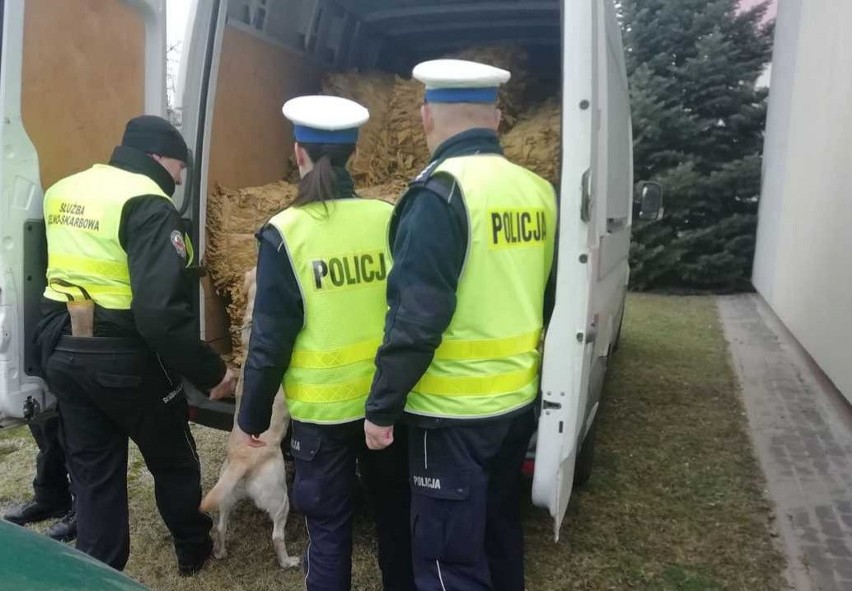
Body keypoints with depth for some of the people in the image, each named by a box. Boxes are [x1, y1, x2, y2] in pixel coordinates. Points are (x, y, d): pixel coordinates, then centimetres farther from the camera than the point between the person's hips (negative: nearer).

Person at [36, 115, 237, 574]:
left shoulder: (62, 191, 8)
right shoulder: (147, 203, -18)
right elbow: (161, 311, -27)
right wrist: (210, 372, -20)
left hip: (61, 350, 7)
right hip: (124, 356, -6)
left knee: (92, 472, 18)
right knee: (173, 460, 17)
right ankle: (194, 552, 37)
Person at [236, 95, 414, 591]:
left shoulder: (286, 234, -13)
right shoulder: (389, 219, -6)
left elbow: (271, 338, -9)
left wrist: (253, 416, 4)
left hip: (322, 406, -3)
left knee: (329, 524, 14)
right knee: (396, 510, 23)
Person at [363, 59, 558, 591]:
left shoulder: (439, 193, -18)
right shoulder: (539, 191, 4)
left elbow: (416, 319, -21)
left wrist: (381, 408, -10)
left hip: (455, 414, -7)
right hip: (519, 402, 7)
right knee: (500, 532, 25)